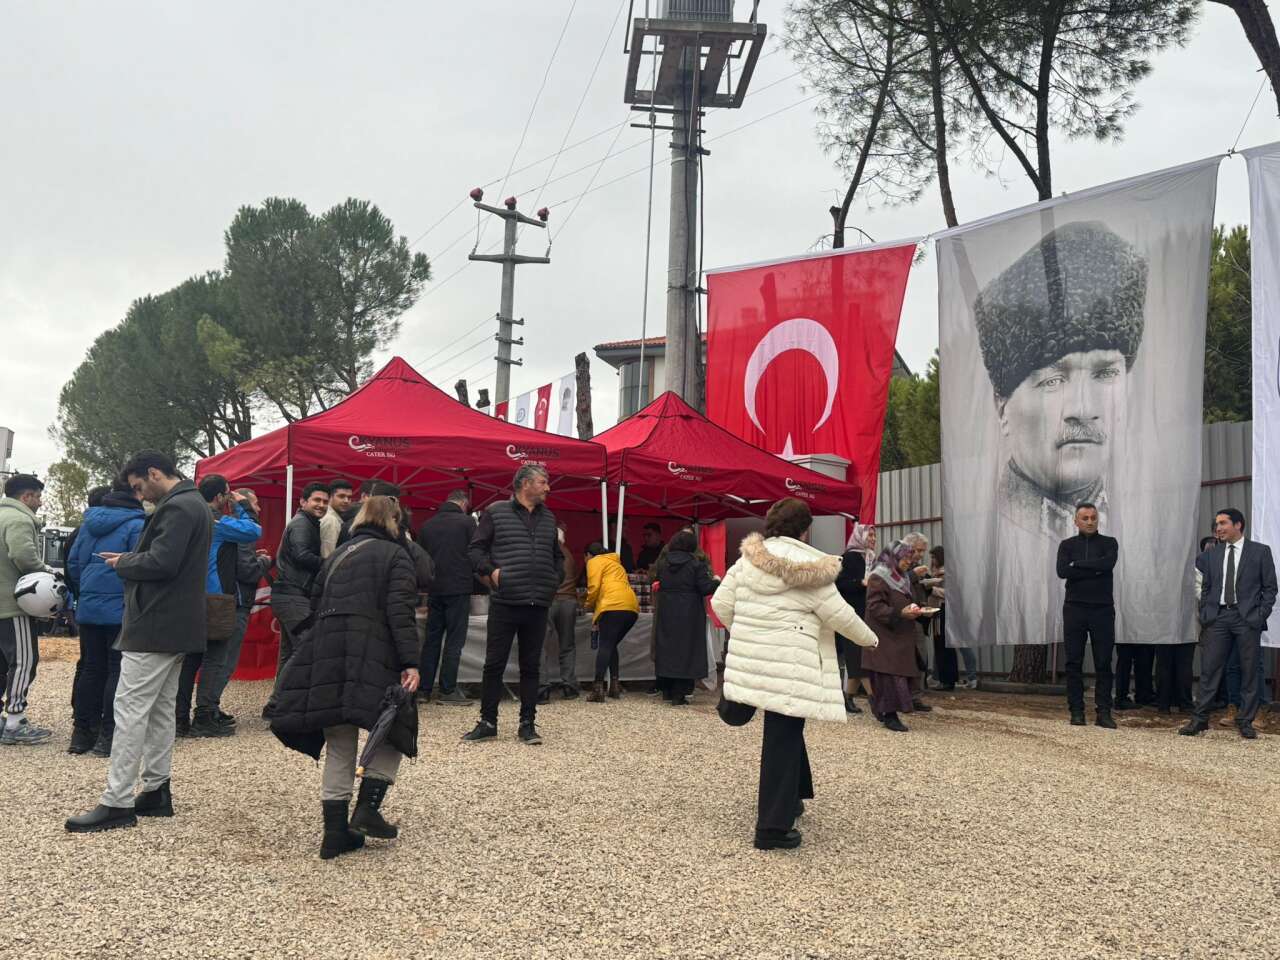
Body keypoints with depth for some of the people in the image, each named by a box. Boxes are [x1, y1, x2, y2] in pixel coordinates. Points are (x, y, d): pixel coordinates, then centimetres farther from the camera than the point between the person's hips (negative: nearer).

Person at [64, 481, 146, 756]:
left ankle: (82, 733, 16)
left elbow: (73, 563, 14)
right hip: (121, 608, -6)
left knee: (91, 669, 13)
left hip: (88, 607, 6)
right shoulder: (136, 525, -10)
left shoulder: (89, 522, 10)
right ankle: (107, 736, 1)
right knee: (117, 670, 1)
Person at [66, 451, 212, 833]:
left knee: (130, 709, -8)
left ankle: (117, 803, -6)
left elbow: (161, 562, -25)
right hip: (175, 626, 11)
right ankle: (156, 791, 21)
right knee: (160, 709, 15)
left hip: (154, 627, -11)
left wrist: (124, 562, -8)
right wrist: (131, 560, 9)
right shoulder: (193, 504, 17)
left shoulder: (177, 507, -16)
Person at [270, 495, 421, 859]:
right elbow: (400, 613, -11)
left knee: (339, 747, 10)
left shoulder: (337, 555, 22)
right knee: (393, 730, 11)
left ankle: (335, 832, 11)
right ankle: (367, 809, 0)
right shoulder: (395, 555, 2)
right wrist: (411, 662, -15)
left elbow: (319, 607, 22)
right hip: (372, 659, -6)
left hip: (328, 658, 6)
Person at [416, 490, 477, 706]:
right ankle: (448, 690, -1)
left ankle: (424, 689, 11)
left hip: (434, 589, 5)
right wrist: (476, 576, 12)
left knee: (432, 639, 11)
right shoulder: (467, 521, -6)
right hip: (459, 588, -5)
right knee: (454, 640, 0)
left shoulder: (427, 525, 9)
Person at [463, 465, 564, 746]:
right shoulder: (496, 512, 1)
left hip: (538, 605, 4)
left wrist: (556, 578, 11)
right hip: (504, 603, -4)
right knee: (494, 664, 2)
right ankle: (488, 722, 13)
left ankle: (527, 724, 15)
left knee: (531, 666, 8)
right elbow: (476, 548, 2)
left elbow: (558, 556, 26)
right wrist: (490, 570, -13)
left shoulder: (548, 518, 15)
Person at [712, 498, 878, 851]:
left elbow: (721, 602, 9)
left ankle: (789, 798, 36)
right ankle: (772, 828, 3)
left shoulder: (749, 559, 6)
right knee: (783, 739, -1)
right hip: (789, 664, -6)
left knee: (783, 729, 23)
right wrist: (869, 639, 10)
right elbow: (838, 614, -8)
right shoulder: (808, 567, -11)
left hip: (751, 657, 7)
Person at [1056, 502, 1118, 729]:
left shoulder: (1109, 543, 7)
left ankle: (1103, 712, 4)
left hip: (1103, 609, -1)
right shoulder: (1067, 545, 9)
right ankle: (1076, 712, 7)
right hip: (1075, 608, 1)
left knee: (1103, 663, 0)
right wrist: (1094, 570, -11)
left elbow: (1108, 563, -15)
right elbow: (1062, 571, -9)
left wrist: (1078, 565, -9)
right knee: (1074, 662, 1)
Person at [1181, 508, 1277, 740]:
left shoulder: (1260, 551, 2)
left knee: (1249, 672, 2)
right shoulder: (1211, 555, 11)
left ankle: (1245, 721, 11)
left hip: (1247, 617, -2)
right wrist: (1204, 613, 5)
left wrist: (1261, 615, -7)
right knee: (1209, 669, 1)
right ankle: (1200, 719, 6)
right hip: (1218, 617, 3)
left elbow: (1270, 588, 2)